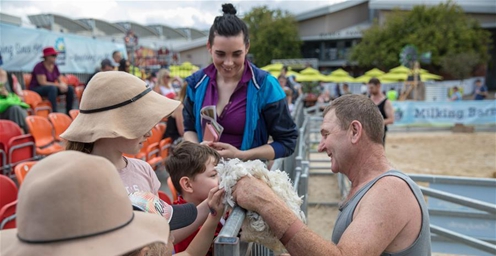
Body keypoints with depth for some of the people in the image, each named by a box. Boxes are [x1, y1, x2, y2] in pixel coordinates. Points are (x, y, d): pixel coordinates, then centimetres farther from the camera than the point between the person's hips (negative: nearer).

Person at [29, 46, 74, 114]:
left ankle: (69, 113, -7)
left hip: (51, 88, 7)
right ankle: (55, 113, -42)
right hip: (36, 89, -7)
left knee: (70, 89, -11)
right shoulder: (40, 66, -14)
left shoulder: (54, 66, 6)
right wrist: (58, 85, -26)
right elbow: (43, 83, -22)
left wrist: (63, 85, -20)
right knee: (52, 88, -38)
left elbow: (61, 81, 5)